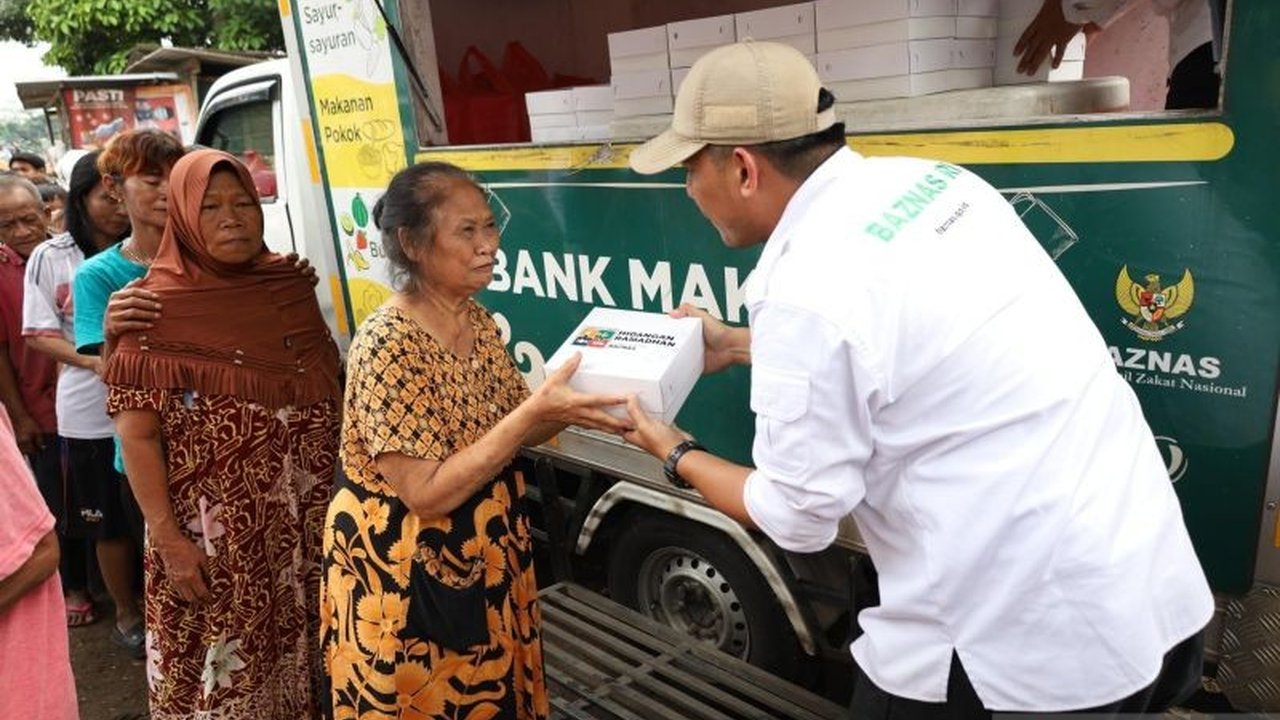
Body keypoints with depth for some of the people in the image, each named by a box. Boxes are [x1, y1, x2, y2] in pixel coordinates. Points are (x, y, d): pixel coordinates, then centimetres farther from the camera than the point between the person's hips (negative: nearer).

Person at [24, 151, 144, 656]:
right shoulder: (50, 259, 0)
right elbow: (39, 334, 1)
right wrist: (92, 361, -16)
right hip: (90, 411, 0)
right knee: (109, 520, 11)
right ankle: (126, 613, 30)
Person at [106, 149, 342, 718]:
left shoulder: (291, 283, 3)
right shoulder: (157, 306, -10)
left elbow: (329, 387, 11)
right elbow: (137, 434, -10)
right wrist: (169, 539, -14)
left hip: (306, 517, 4)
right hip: (213, 528, -4)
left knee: (301, 649, 17)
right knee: (221, 669, 10)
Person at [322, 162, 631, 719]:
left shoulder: (477, 320, 0)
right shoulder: (386, 346, -24)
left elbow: (514, 433, 4)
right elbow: (428, 492, -27)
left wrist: (573, 403, -15)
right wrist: (537, 411, -33)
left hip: (486, 556, 7)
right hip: (406, 574, -7)